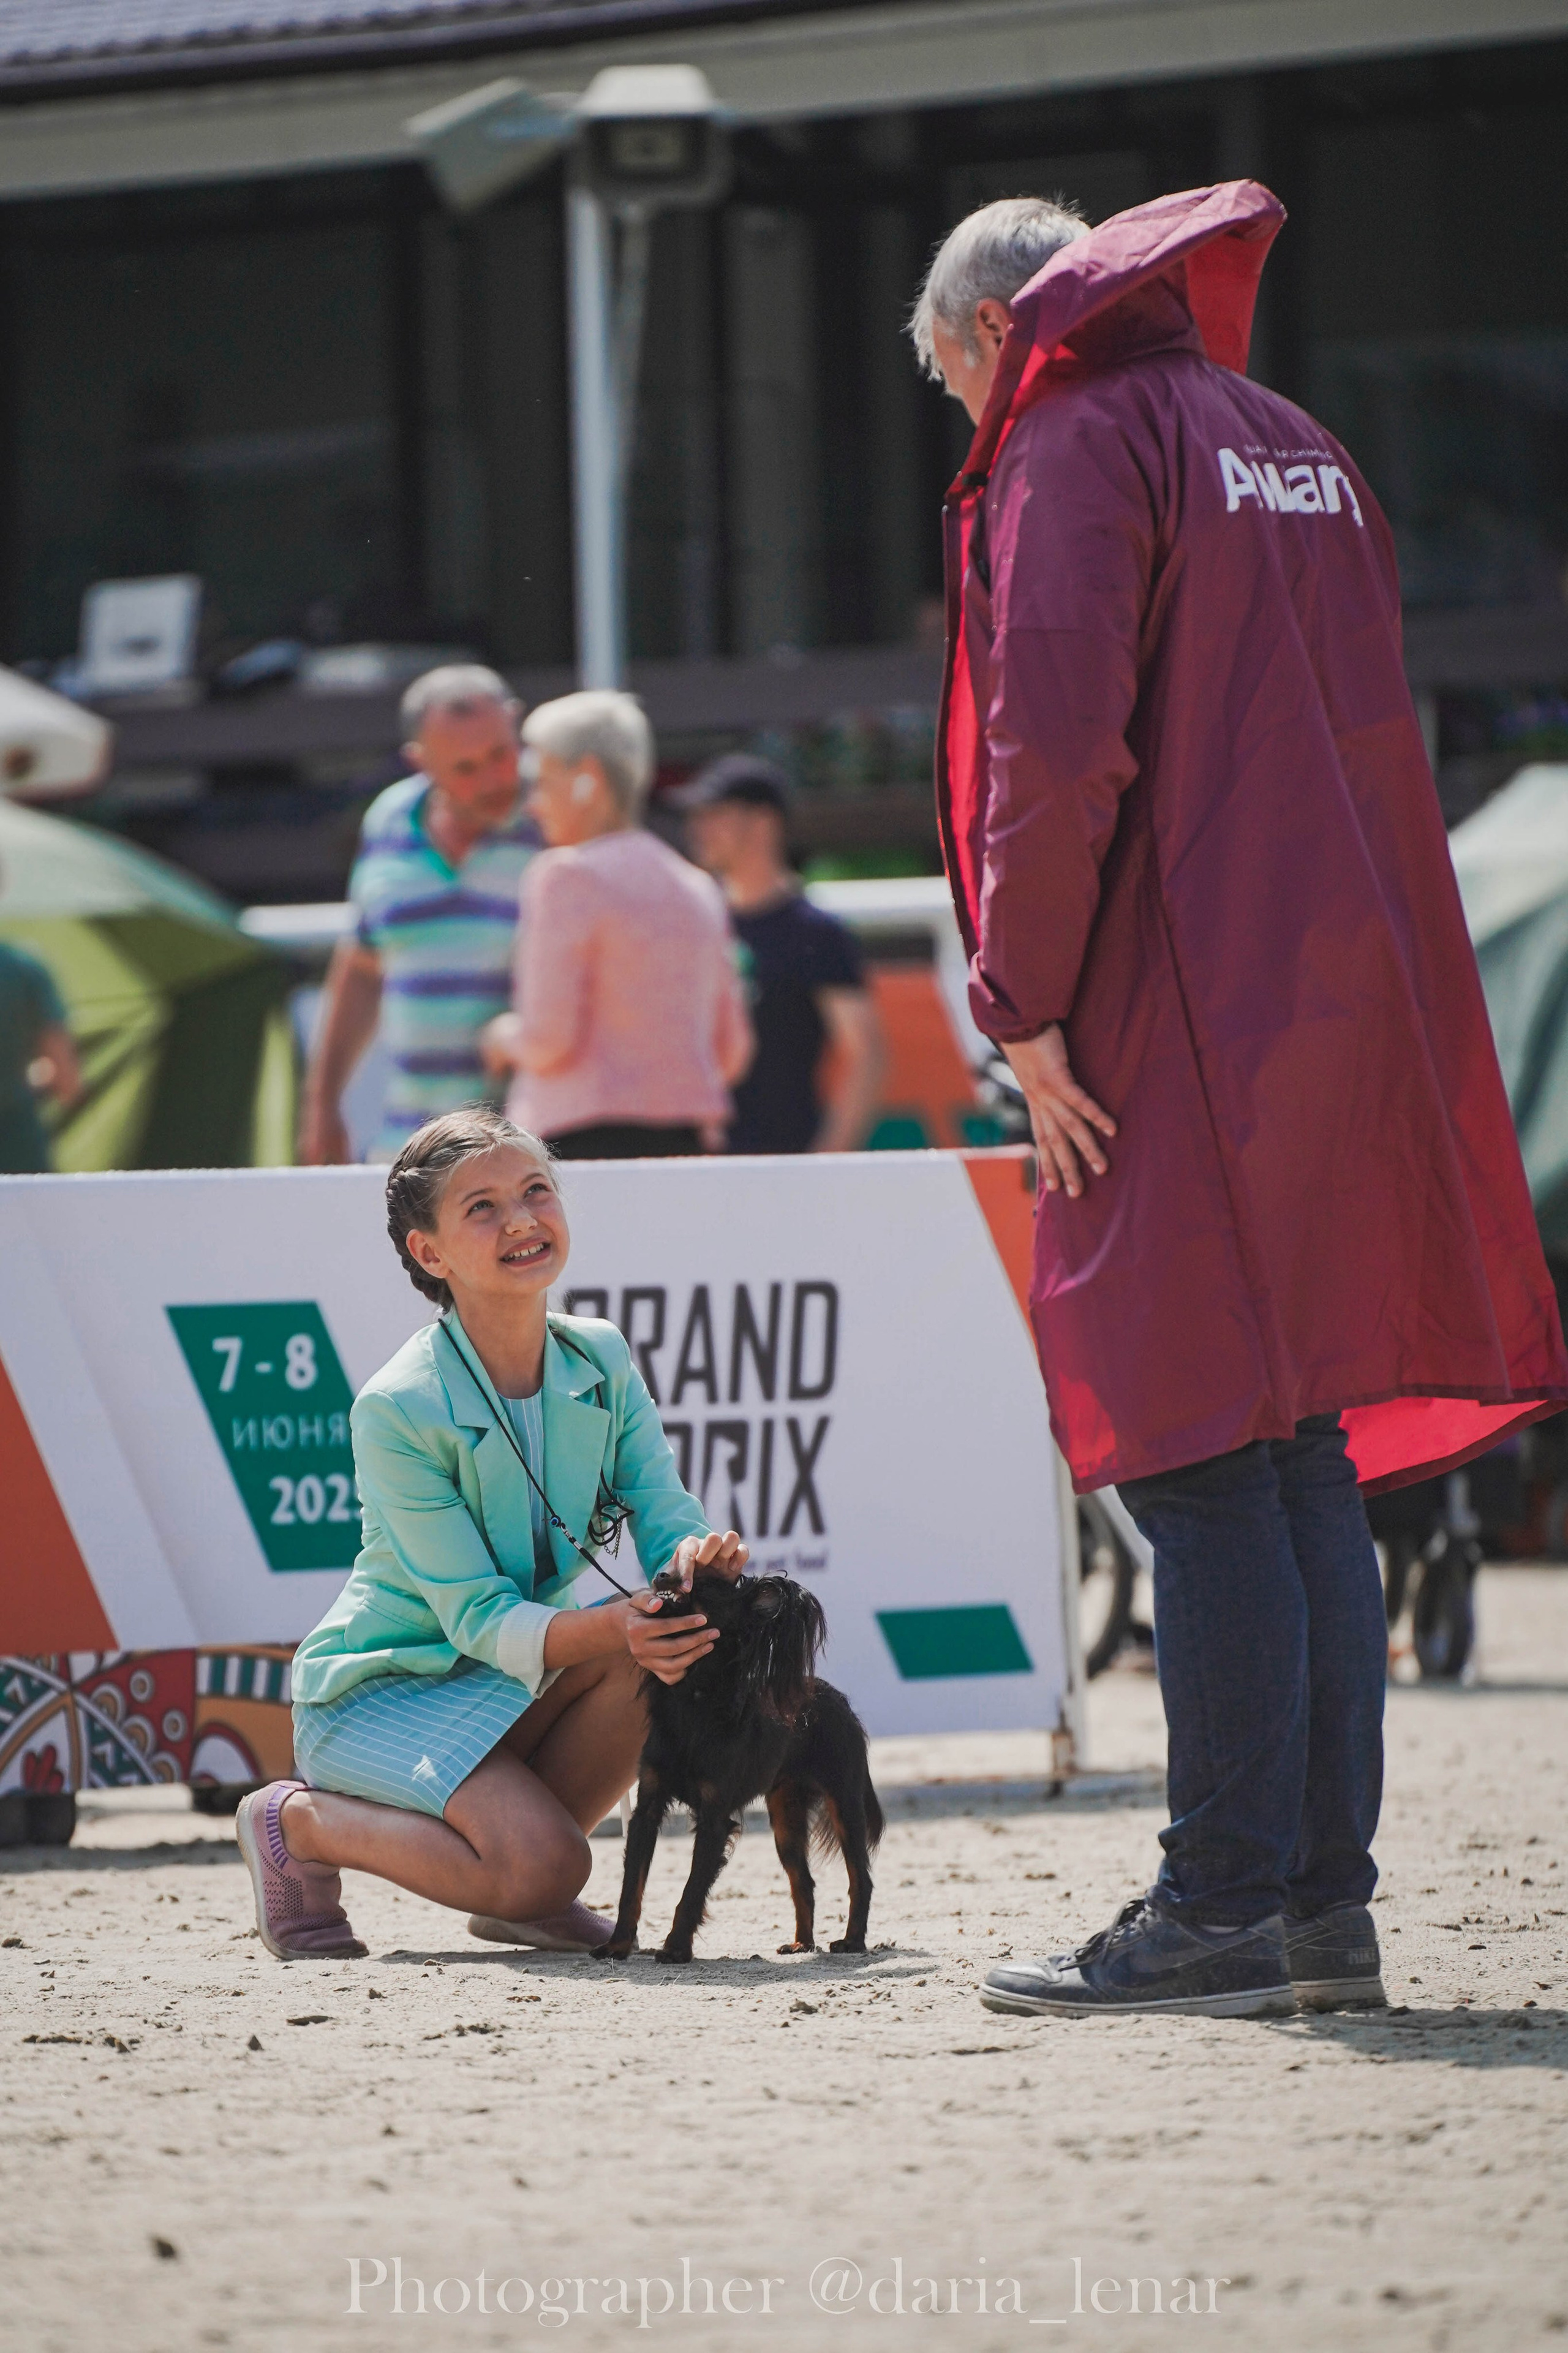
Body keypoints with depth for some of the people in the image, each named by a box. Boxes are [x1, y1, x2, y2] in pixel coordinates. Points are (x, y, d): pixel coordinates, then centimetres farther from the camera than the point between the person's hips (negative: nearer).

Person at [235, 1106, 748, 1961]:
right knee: (543, 1863, -30)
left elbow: (667, 1521, -10)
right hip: (381, 1691, -6)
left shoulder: (600, 1361, -4)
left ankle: (520, 1895, -1)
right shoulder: (396, 1410, -23)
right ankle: (301, 1826, -1)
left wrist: (700, 1556, -35)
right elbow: (480, 1619, -23)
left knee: (673, 1637, -23)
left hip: (513, 1686, 6)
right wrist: (615, 1627, -42)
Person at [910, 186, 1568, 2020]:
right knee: (1303, 1464, 9)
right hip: (1348, 1011, 8)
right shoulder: (1298, 447, 20)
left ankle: (1225, 1907, -8)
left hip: (1181, 1029, -8)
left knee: (1196, 1468, -7)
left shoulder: (1075, 443, -5)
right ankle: (1326, 1900, 9)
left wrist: (1026, 1005, -11)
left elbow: (1056, 747, -18)